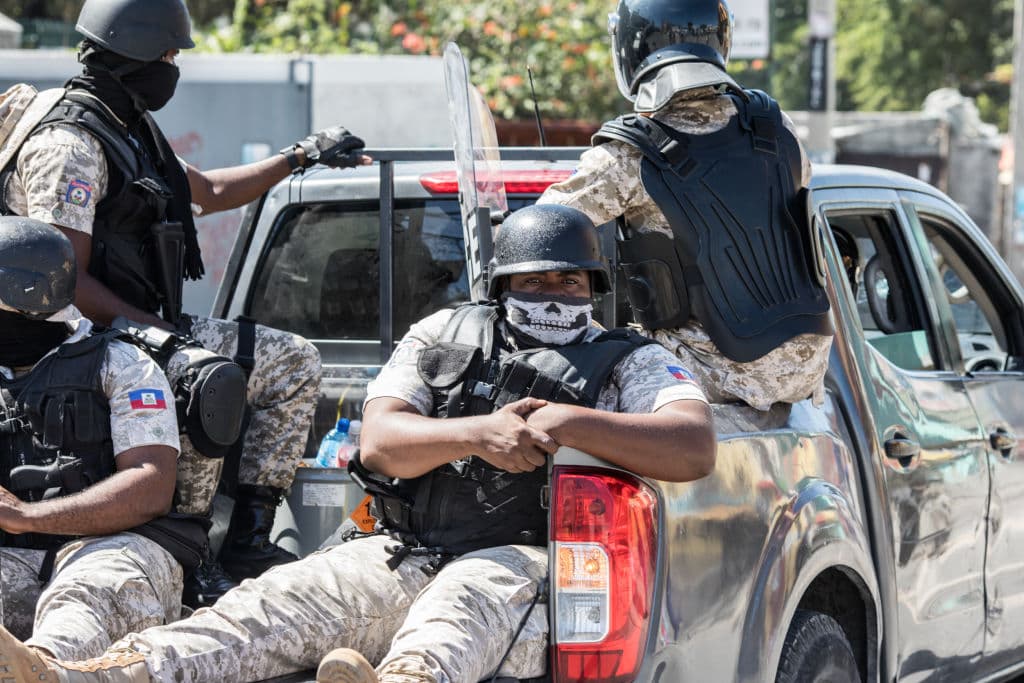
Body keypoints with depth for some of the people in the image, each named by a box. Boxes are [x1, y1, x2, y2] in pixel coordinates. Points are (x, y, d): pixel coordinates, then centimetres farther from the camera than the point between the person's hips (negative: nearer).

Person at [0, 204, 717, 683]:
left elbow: (696, 451, -7)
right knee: (278, 599, -20)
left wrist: (573, 425, -16)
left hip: (520, 563, -4)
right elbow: (378, 443, 7)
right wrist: (477, 433, -11)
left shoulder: (630, 362, 13)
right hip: (405, 554, 4)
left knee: (464, 601, -40)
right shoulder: (444, 337, 21)